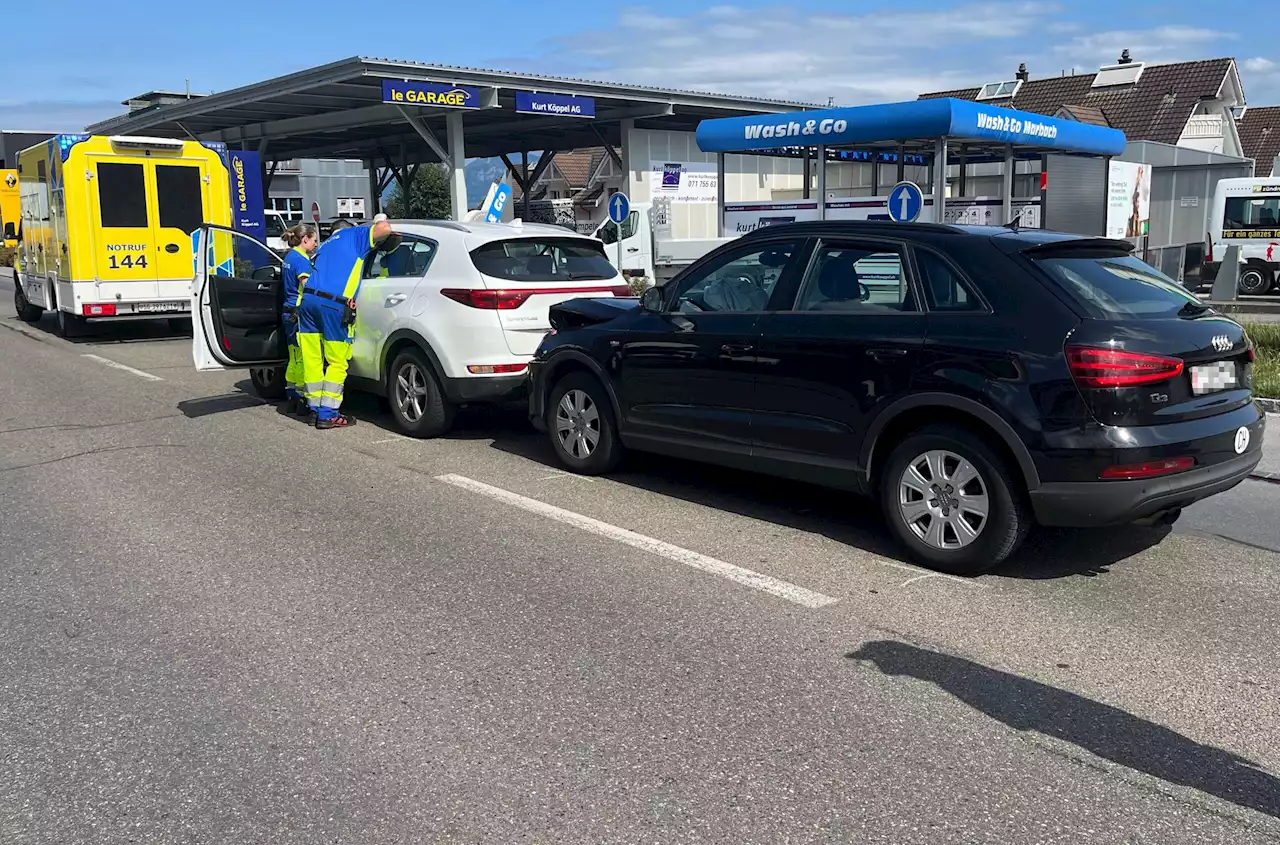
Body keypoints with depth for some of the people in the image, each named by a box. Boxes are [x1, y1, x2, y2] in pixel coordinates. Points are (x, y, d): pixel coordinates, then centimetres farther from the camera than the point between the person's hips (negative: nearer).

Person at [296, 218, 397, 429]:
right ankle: (328, 414, 0)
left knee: (312, 360, 10)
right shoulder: (353, 235, 13)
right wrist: (387, 233, 18)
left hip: (308, 299, 7)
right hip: (334, 304, -6)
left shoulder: (324, 245, 34)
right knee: (337, 363, 1)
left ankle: (316, 409, 16)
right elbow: (383, 227, -1)